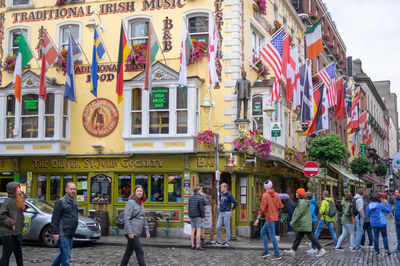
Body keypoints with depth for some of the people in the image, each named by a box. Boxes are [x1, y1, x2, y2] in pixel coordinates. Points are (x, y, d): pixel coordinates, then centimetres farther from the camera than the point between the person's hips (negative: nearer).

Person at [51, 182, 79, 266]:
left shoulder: (74, 202, 14)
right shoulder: (61, 201, -10)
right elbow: (54, 219, -13)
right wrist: (55, 233, -17)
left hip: (70, 235, 8)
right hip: (63, 235, -8)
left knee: (63, 255, 17)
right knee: (66, 257, -7)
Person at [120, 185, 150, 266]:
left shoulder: (140, 203, 14)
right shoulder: (131, 202, -11)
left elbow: (143, 218, 21)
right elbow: (127, 218, -16)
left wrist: (147, 230, 16)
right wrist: (130, 232, -21)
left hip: (137, 232, 8)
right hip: (132, 233, -8)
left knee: (128, 252, 14)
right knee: (140, 252, -7)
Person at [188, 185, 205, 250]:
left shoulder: (191, 197, 8)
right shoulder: (200, 198, -14)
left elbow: (189, 207, 10)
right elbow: (201, 208, -17)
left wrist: (190, 216, 16)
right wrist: (203, 217, -12)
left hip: (192, 216, 7)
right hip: (198, 216, -7)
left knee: (193, 231, 9)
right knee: (199, 230, -5)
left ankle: (193, 245, 10)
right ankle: (198, 246, -7)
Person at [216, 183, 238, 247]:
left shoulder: (229, 195, -11)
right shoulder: (222, 194, 12)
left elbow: (235, 203, -13)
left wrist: (231, 210, -9)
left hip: (226, 213, -7)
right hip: (221, 213, 7)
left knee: (227, 228, 1)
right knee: (218, 227, 4)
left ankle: (227, 242, 9)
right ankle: (218, 241, 14)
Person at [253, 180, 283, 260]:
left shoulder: (265, 195, -13)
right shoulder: (276, 195, 4)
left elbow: (262, 208, -17)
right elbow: (280, 206, 6)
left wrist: (258, 219, -15)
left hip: (269, 218, -8)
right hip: (274, 217, 8)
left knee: (272, 236, -2)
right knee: (263, 232, 18)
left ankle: (277, 254, 1)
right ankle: (266, 251, 18)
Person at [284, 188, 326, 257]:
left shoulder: (302, 202, -15)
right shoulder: (304, 202, 15)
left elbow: (299, 213, -20)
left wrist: (292, 221, -16)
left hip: (304, 224, -10)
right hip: (302, 224, 10)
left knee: (311, 237, -8)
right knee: (298, 236, 13)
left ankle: (322, 250, -6)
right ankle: (293, 250, 19)